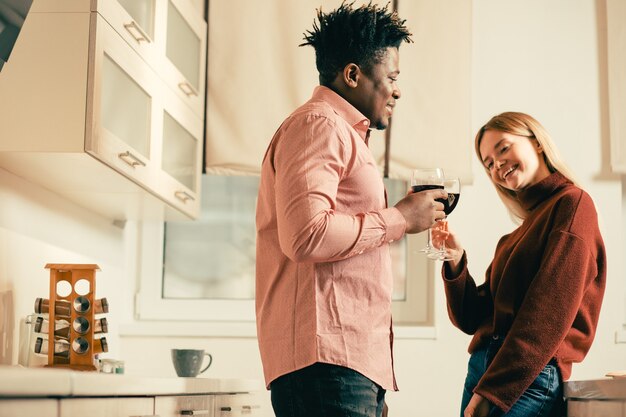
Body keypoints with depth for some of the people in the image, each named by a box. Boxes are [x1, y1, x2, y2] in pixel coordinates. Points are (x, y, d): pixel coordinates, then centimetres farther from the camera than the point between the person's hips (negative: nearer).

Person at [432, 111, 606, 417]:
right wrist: (456, 261, -1)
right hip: (481, 371, 7)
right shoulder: (515, 236, 18)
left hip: (528, 380, -7)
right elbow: (473, 319, 14)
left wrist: (491, 392, -15)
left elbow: (547, 316, -13)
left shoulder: (572, 203, -4)